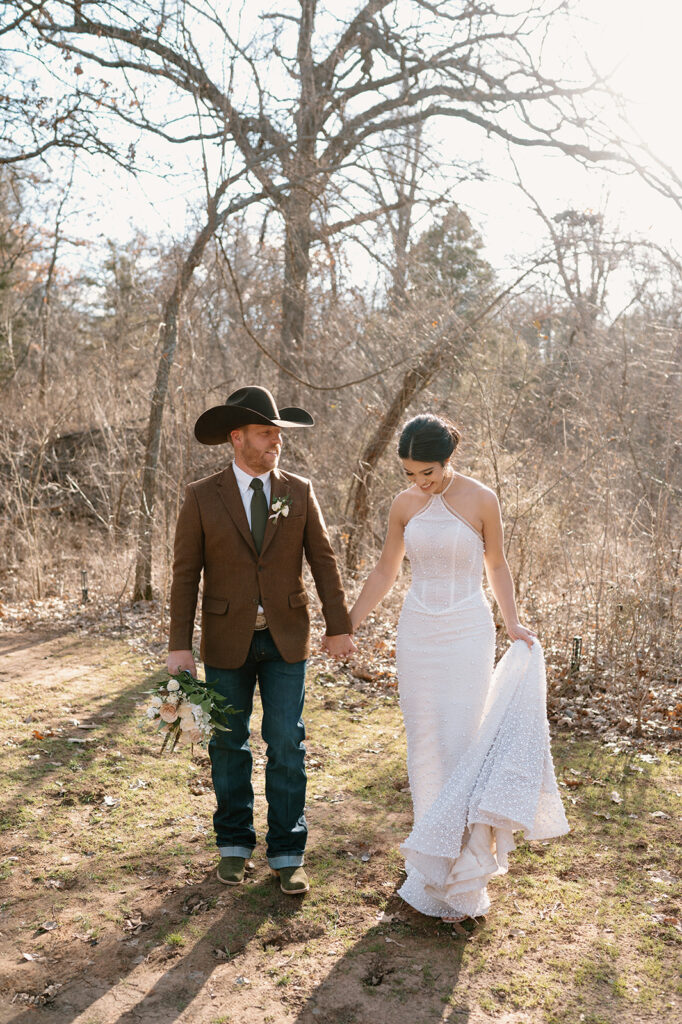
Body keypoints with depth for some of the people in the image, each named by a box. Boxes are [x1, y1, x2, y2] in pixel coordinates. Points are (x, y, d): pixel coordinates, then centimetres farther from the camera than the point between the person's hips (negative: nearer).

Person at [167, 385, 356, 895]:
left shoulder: (300, 492, 0)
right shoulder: (202, 497, -5)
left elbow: (324, 561, 1)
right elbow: (186, 573, -4)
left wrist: (339, 627, -4)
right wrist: (180, 645, -8)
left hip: (286, 640, 1)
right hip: (228, 640, 0)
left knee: (287, 744, 1)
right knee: (229, 744, 11)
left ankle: (287, 854, 14)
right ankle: (235, 844, 28)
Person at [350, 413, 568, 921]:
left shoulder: (481, 500, -8)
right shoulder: (404, 504, 2)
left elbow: (496, 565, 4)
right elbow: (386, 570, 11)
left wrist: (514, 624, -6)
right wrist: (348, 624, 13)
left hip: (467, 632, -3)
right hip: (417, 631, 4)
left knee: (461, 743, -5)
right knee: (424, 744, 8)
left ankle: (463, 876, 5)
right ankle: (433, 856, 23)